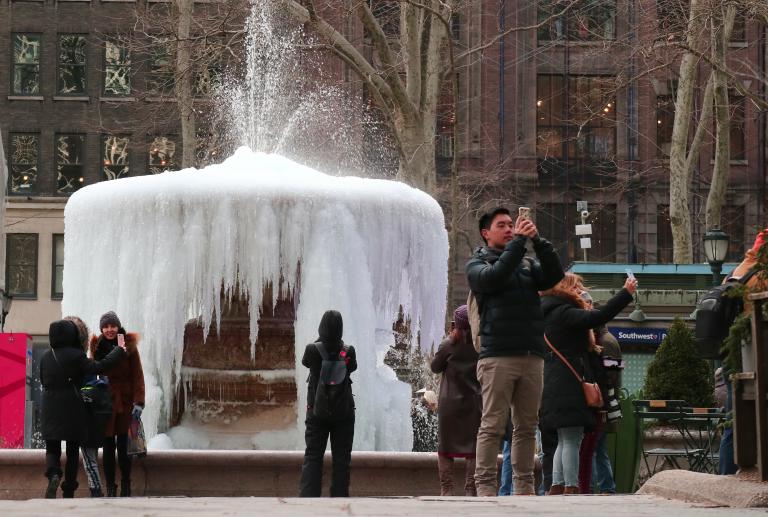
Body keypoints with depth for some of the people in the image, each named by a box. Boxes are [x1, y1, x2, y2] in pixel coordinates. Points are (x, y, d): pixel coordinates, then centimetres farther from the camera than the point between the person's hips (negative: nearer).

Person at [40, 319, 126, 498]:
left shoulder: (46, 357, 1)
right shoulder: (75, 355, -12)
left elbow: (43, 381, 10)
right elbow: (98, 367, -13)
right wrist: (119, 351, -3)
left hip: (50, 410, 3)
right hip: (73, 409, -3)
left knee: (52, 449, 10)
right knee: (72, 451, 9)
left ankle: (53, 475, -22)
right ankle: (68, 492, 9)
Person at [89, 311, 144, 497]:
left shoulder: (129, 346, -2)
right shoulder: (97, 347, 5)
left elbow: (137, 375, -3)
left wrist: (138, 402, -11)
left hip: (125, 402, -2)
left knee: (123, 446, -2)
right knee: (108, 446, 2)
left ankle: (125, 487, 6)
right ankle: (110, 487, 7)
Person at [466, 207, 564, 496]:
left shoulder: (527, 264, 20)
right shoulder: (478, 264, 8)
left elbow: (554, 276, 2)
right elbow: (494, 277, -14)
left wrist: (538, 241, -6)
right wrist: (519, 242, -12)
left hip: (532, 356, 5)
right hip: (498, 356, -5)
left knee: (527, 426, 6)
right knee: (493, 425, -7)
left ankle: (524, 486, 10)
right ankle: (485, 486, -7)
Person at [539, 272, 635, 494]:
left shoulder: (549, 312, 20)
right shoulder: (563, 312, -11)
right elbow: (598, 317, -22)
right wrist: (626, 293, -18)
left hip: (556, 386, 10)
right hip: (568, 386, -10)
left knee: (565, 440, 12)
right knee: (572, 438, -11)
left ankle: (557, 487, 9)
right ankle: (571, 488, -15)